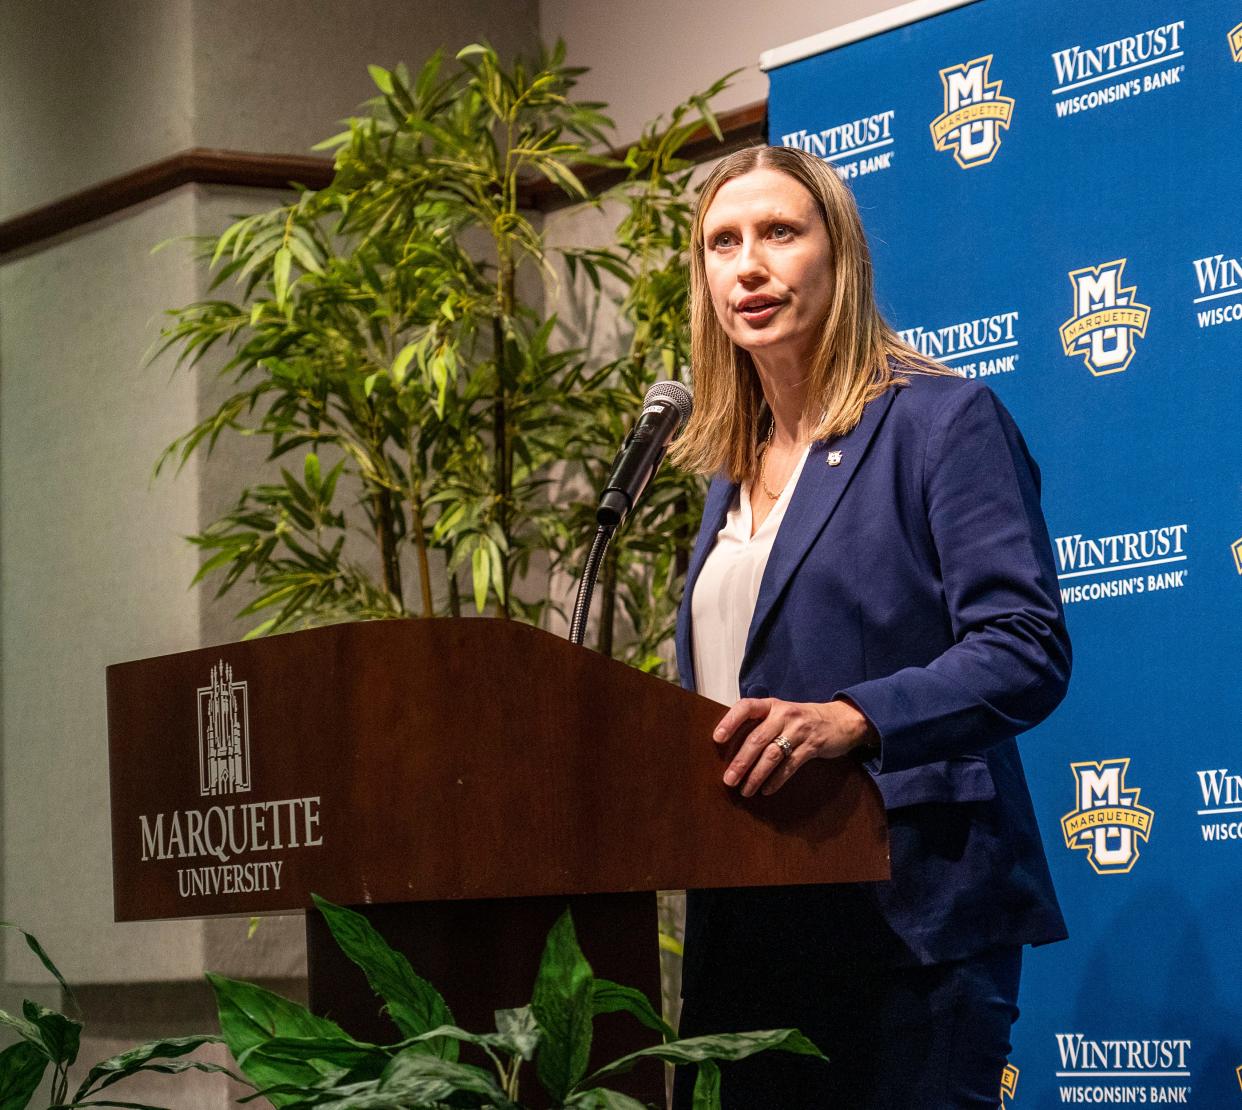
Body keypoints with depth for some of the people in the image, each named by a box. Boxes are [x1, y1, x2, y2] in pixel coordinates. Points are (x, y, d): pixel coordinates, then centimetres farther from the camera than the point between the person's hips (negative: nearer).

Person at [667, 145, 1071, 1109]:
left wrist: (852, 719, -28)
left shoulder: (944, 421, -4)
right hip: (747, 922, 7)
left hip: (905, 913, -7)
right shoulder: (736, 469, 18)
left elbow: (1028, 649, -14)